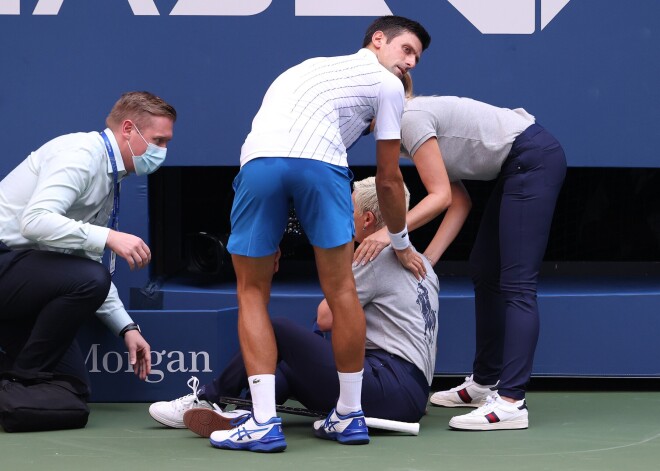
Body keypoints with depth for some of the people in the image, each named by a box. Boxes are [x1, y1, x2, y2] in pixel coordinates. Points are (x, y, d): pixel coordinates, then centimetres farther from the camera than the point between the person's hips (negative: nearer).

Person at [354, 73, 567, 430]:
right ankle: (485, 382, 27)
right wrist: (427, 259, 3)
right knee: (484, 274, 17)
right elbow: (460, 202, 10)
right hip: (516, 167, 11)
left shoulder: (410, 117, -14)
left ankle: (511, 402, -22)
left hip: (535, 158, -11)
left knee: (516, 283, -16)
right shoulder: (416, 120, 14)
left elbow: (441, 196, -20)